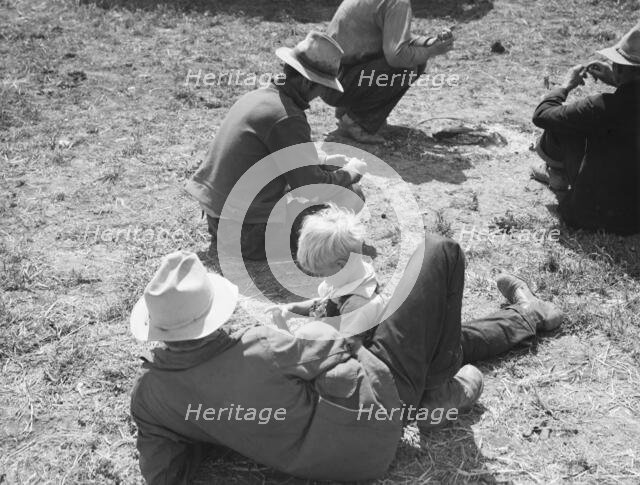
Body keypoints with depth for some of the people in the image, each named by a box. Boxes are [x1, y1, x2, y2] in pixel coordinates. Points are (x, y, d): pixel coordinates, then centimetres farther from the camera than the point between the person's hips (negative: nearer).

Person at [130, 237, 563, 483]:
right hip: (373, 411, -7)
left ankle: (528, 319, 52)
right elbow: (333, 349, -13)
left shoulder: (148, 394, -13)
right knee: (439, 253, 1)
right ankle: (440, 394, 14)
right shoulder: (256, 349, -30)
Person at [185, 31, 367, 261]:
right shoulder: (288, 119, -21)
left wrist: (321, 161, 20)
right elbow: (311, 185, -16)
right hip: (249, 231, -9)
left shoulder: (257, 96, 7)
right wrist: (348, 173, 3)